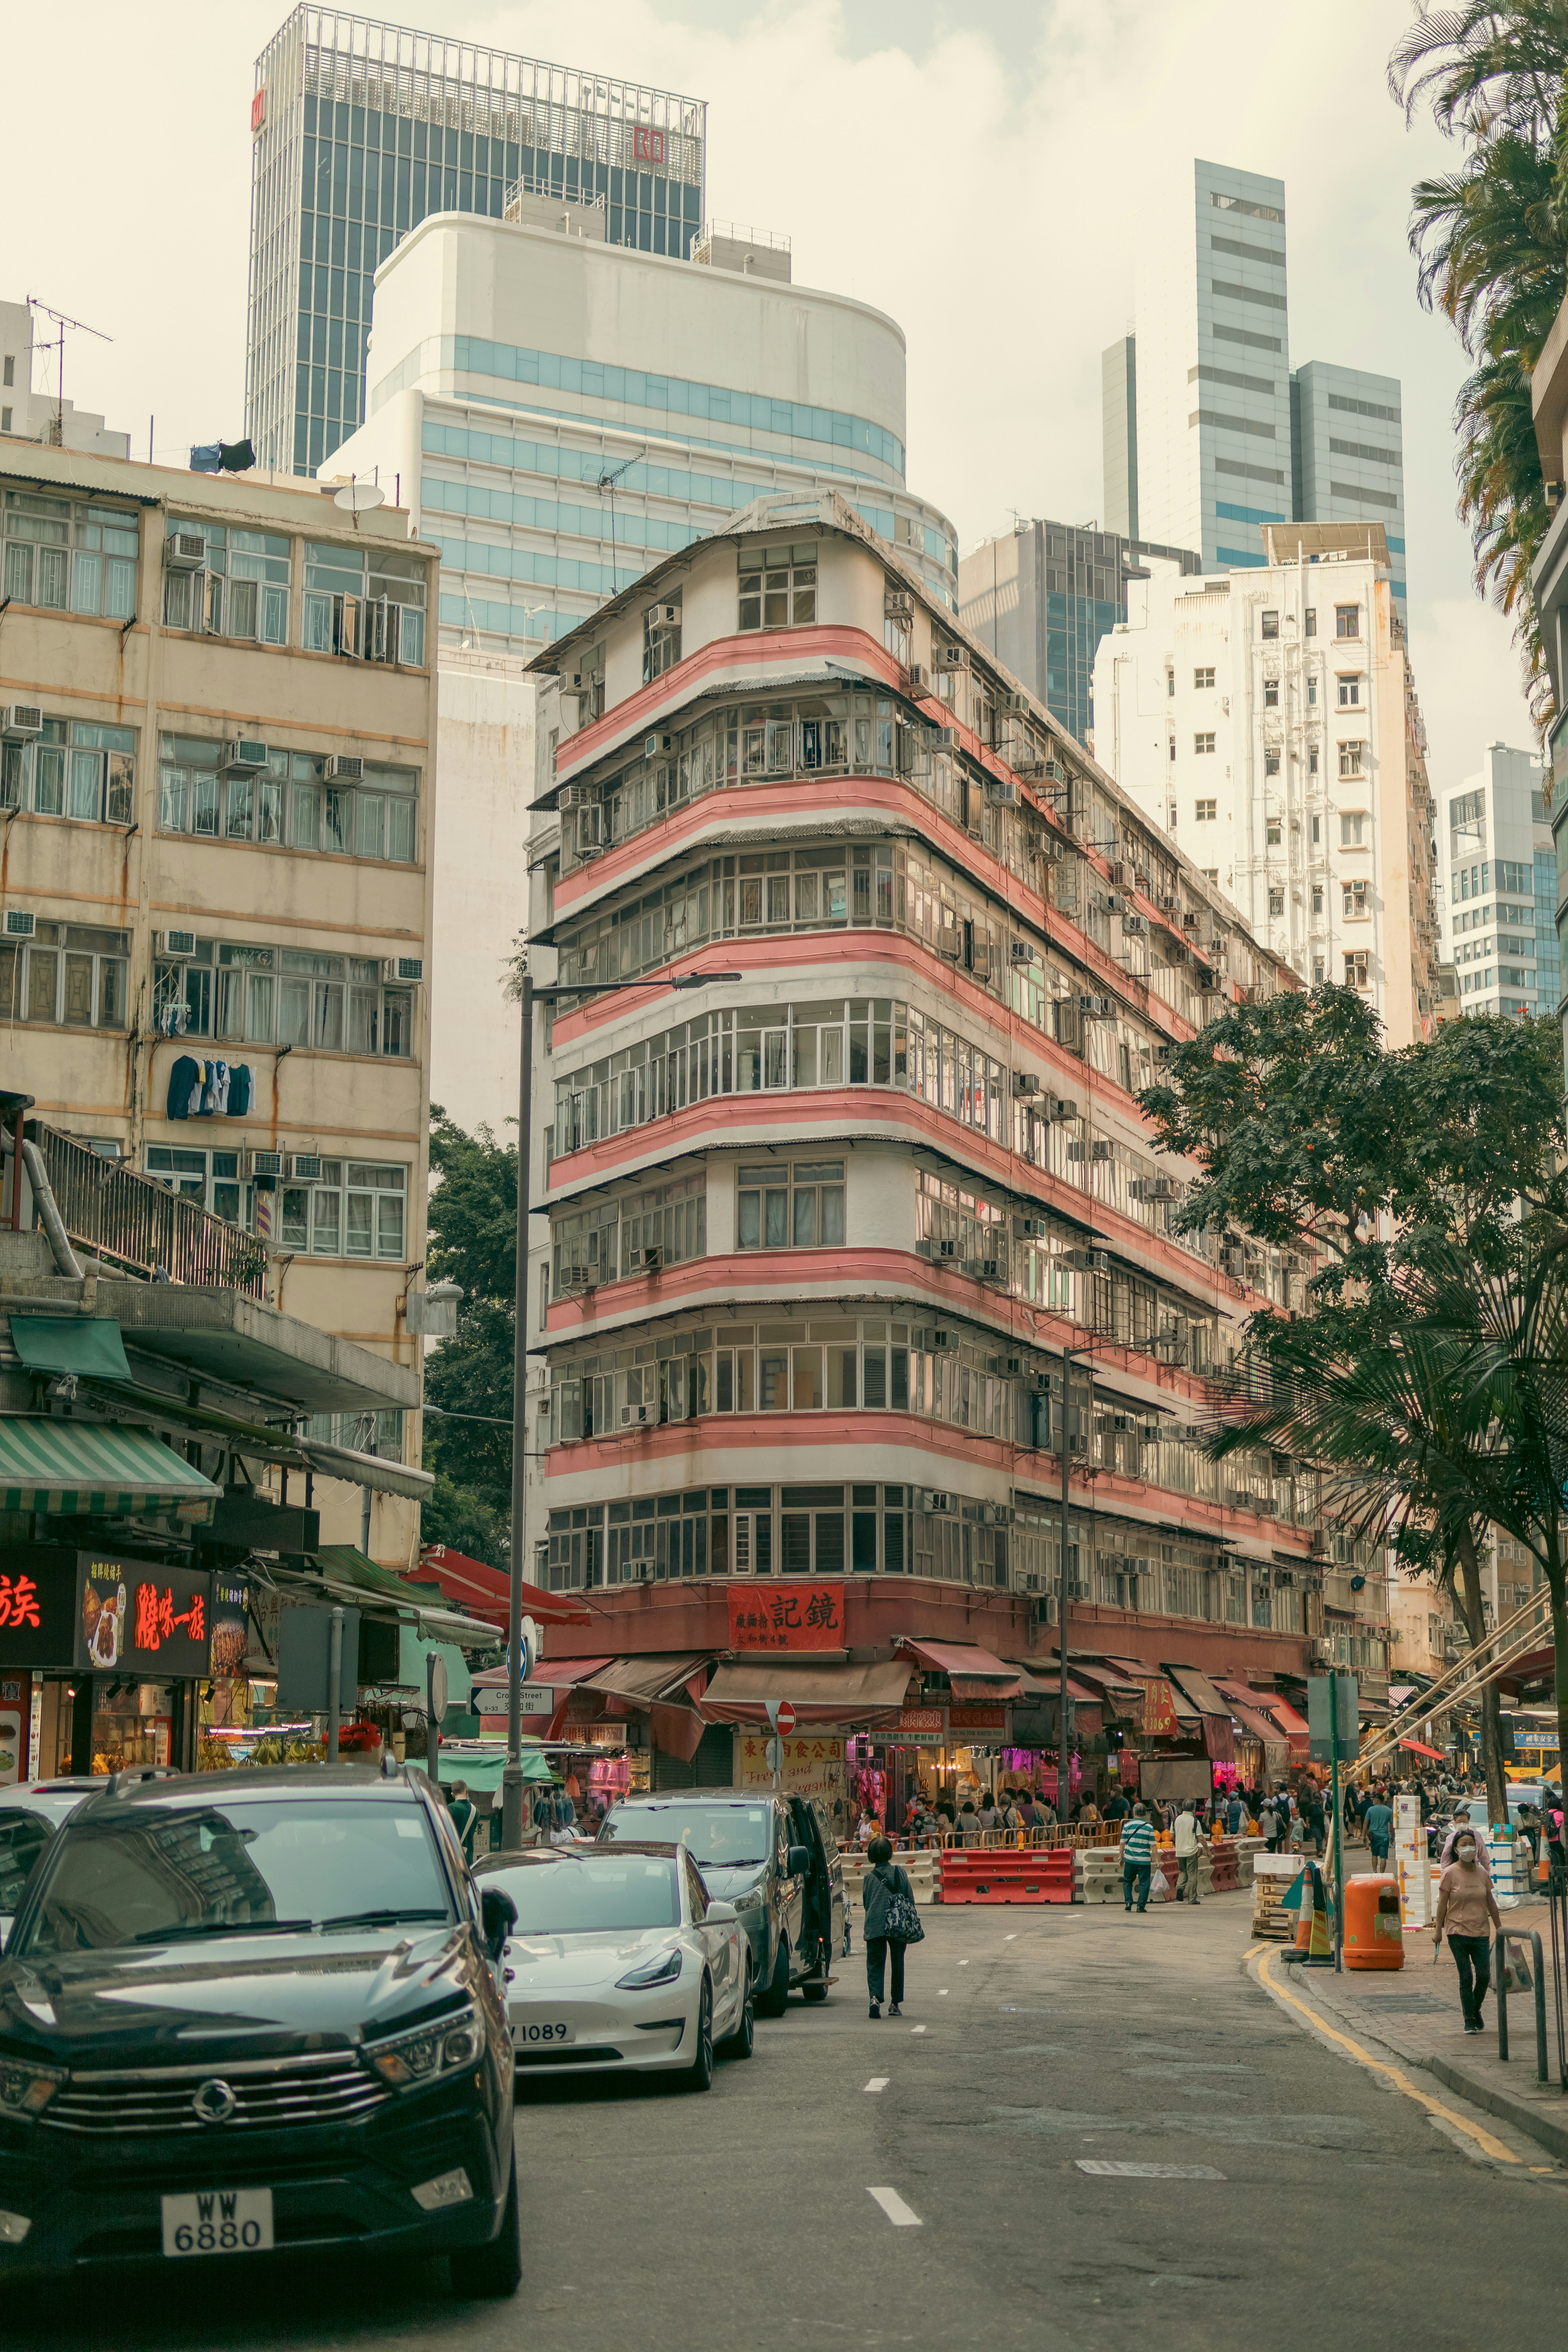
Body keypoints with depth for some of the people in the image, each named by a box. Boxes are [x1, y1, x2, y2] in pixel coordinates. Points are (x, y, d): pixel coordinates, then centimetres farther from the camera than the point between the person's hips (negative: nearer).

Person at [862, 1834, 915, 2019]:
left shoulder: (869, 1877, -1)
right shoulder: (899, 1872, -2)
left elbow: (865, 1903, 8)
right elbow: (911, 1899, 2)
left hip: (874, 1927, 0)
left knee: (875, 1964, 3)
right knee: (897, 1964, 14)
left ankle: (875, 1997, -21)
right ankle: (895, 2004, 19)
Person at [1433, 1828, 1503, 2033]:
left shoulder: (1482, 1873, 6)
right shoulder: (1450, 1874, -5)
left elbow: (1491, 1903, 13)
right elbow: (1443, 1903, -2)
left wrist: (1500, 1929, 16)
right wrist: (1438, 1930, -4)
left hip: (1481, 1933, 3)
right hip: (1458, 1932, -3)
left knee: (1484, 1976, -1)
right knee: (1466, 1978, -2)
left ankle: (1476, 2010, 25)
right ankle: (1469, 2020, 9)